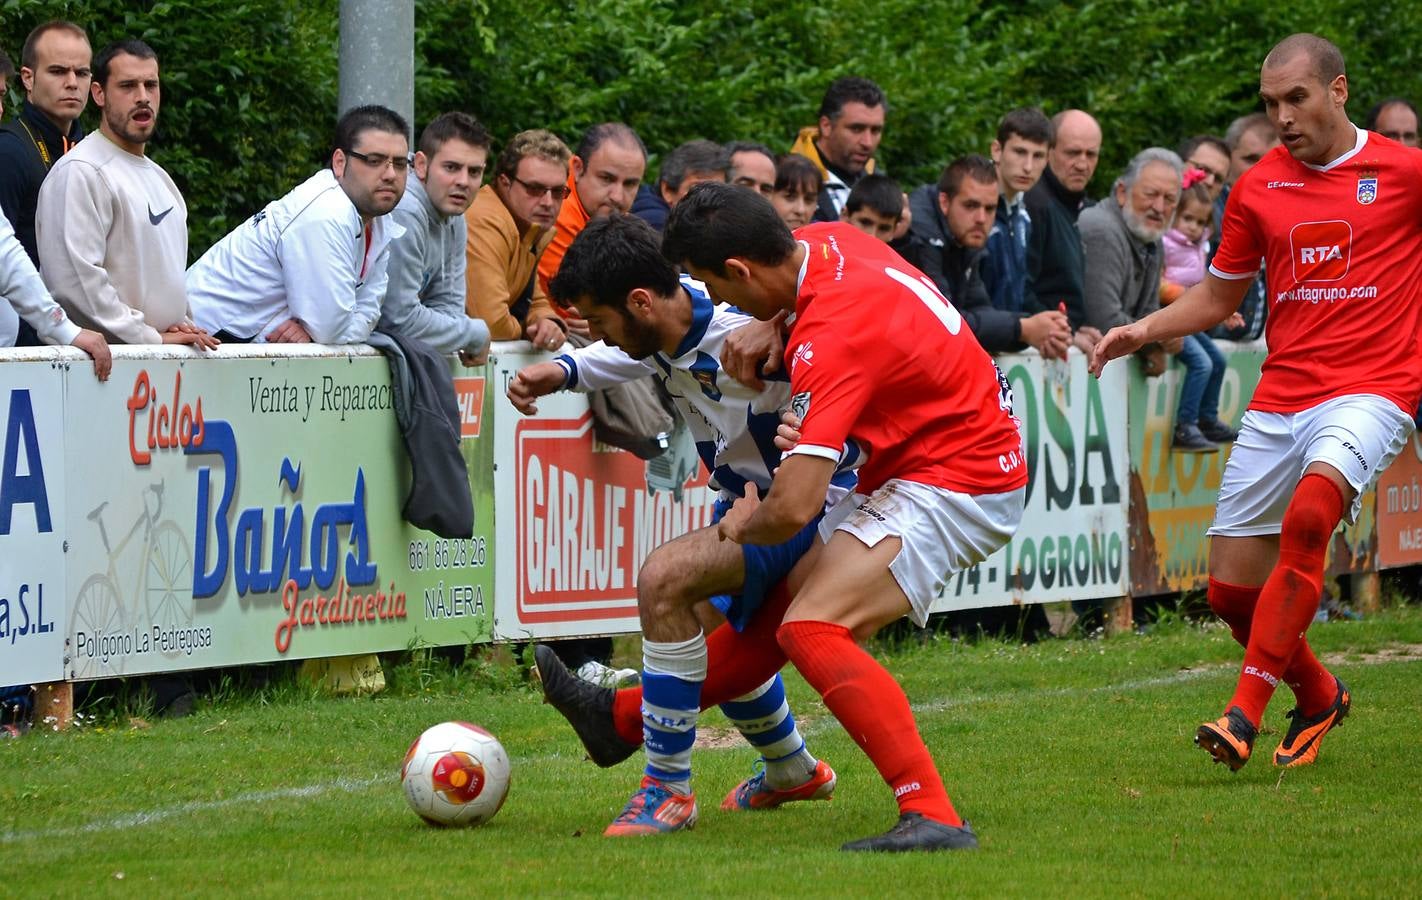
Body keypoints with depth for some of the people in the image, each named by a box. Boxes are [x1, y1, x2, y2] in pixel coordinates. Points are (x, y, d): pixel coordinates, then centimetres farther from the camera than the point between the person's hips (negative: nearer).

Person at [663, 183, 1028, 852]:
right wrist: (764, 334, 2)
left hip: (952, 484, -10)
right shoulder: (825, 241, -2)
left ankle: (933, 816, -31)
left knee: (812, 628, -25)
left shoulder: (832, 339, -29)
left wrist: (741, 525, -9)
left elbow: (794, 507, -33)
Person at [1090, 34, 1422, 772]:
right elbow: (1217, 297, 21)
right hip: (1278, 401, 5)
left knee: (1308, 515, -33)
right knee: (1231, 587, 2)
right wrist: (1143, 330, 7)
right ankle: (1318, 697, 30)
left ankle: (1246, 711, -29)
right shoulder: (1256, 189, 10)